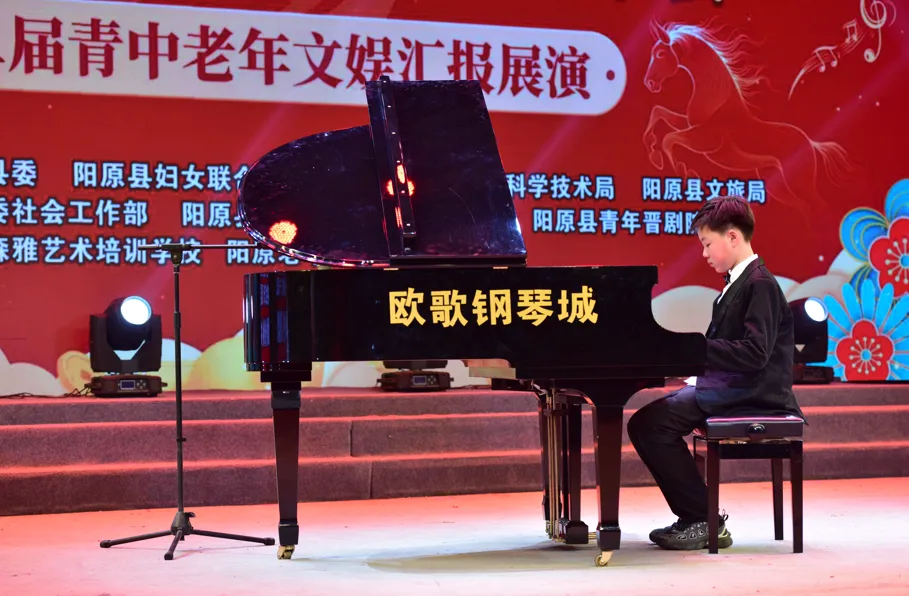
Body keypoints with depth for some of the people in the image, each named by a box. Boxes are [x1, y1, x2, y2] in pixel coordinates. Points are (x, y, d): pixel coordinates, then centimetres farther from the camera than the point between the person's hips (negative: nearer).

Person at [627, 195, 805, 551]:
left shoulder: (759, 284, -12)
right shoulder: (737, 283, 18)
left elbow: (754, 353, -23)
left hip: (752, 398, -10)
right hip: (730, 390, 10)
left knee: (651, 423, -21)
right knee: (645, 422, 3)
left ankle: (703, 521, -14)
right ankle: (694, 518, 4)